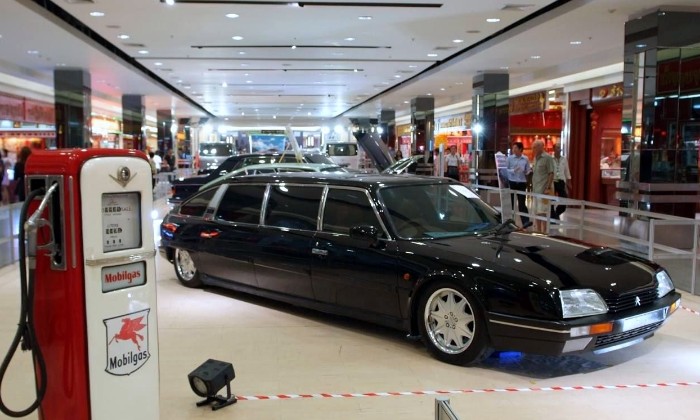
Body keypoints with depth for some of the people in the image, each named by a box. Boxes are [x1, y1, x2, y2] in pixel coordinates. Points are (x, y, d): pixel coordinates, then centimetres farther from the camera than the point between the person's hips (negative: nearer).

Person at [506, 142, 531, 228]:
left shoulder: (525, 159, 5)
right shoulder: (509, 158, 0)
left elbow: (527, 172, 8)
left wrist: (530, 170, -14)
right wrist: (513, 170, -18)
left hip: (521, 183, 1)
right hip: (511, 182, -1)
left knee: (522, 203, -3)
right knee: (510, 202, 5)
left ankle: (525, 221, -8)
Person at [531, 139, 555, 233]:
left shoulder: (547, 158, -9)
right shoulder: (536, 158, 14)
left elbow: (551, 174, -12)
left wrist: (548, 188, -18)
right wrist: (533, 187, 15)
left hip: (544, 189, -8)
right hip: (536, 189, 8)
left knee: (542, 212, -7)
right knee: (537, 212, 12)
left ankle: (544, 232, -2)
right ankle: (538, 231, 20)